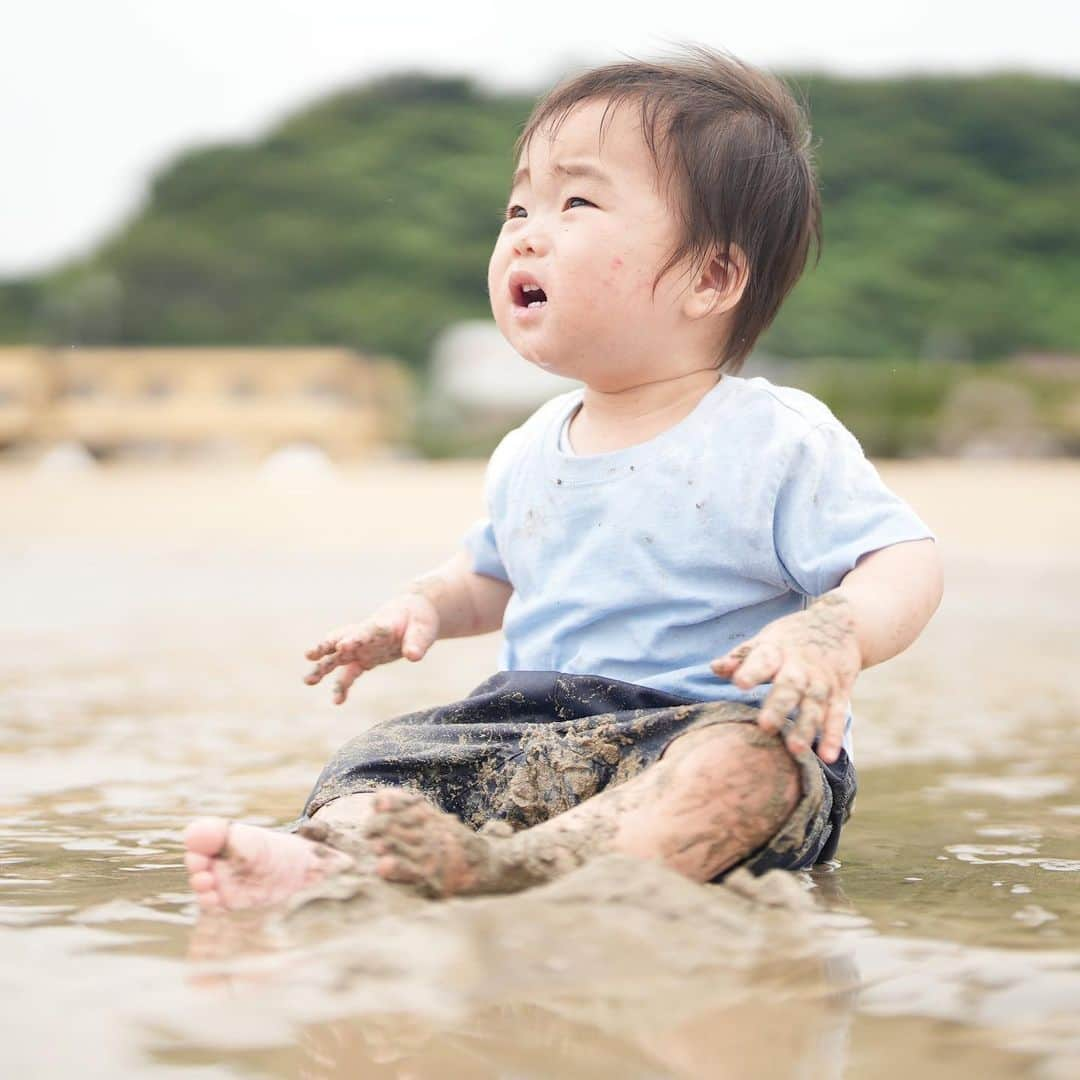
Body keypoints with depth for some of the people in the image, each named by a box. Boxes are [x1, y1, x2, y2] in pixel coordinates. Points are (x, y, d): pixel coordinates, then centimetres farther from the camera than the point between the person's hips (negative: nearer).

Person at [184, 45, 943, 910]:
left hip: (708, 725, -6)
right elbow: (494, 572, 34)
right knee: (387, 756, -13)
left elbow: (906, 563, -11)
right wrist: (423, 607, 12)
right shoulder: (530, 455, 15)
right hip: (536, 732, 6)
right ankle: (331, 851, -46)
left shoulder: (776, 443, -7)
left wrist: (833, 632, -33)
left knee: (746, 759, -38)